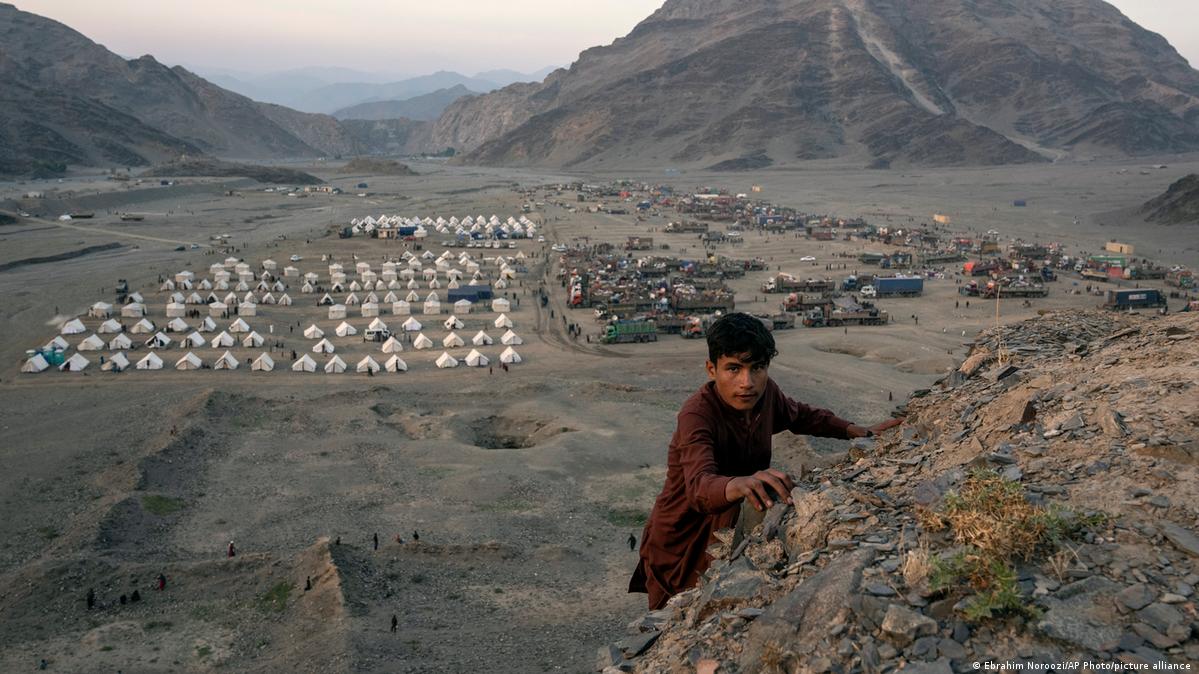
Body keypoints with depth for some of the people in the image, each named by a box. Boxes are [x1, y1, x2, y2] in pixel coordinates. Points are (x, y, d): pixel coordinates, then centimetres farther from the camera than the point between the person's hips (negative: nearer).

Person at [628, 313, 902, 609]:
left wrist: (860, 432, 6)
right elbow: (699, 487, -47)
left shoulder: (765, 392, -9)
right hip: (681, 549, -6)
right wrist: (738, 485, -69)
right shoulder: (697, 414, -30)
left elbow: (800, 415, 15)